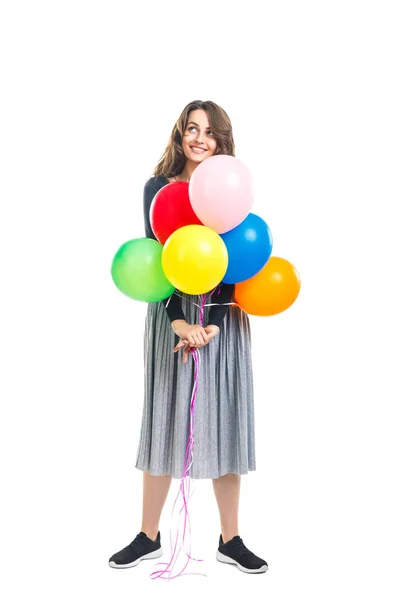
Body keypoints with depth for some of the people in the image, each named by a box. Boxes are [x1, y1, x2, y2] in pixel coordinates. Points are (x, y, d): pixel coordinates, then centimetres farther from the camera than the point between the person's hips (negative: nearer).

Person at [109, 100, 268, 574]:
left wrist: (213, 322, -18)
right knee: (164, 418, 5)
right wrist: (179, 321, -20)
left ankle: (230, 539, 18)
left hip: (224, 316, 1)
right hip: (171, 312, 0)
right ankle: (148, 536, 19)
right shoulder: (158, 187, 2)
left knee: (224, 421, 5)